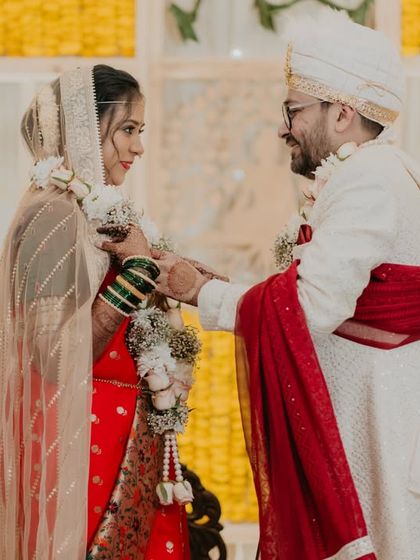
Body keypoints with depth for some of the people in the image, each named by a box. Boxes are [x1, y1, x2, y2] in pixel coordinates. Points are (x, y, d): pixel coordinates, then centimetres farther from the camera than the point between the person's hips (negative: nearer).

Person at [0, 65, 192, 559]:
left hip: (122, 439, 9)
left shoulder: (89, 212, 12)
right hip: (81, 438, -9)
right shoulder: (53, 216, -15)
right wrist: (138, 269, -18)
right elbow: (55, 356, -22)